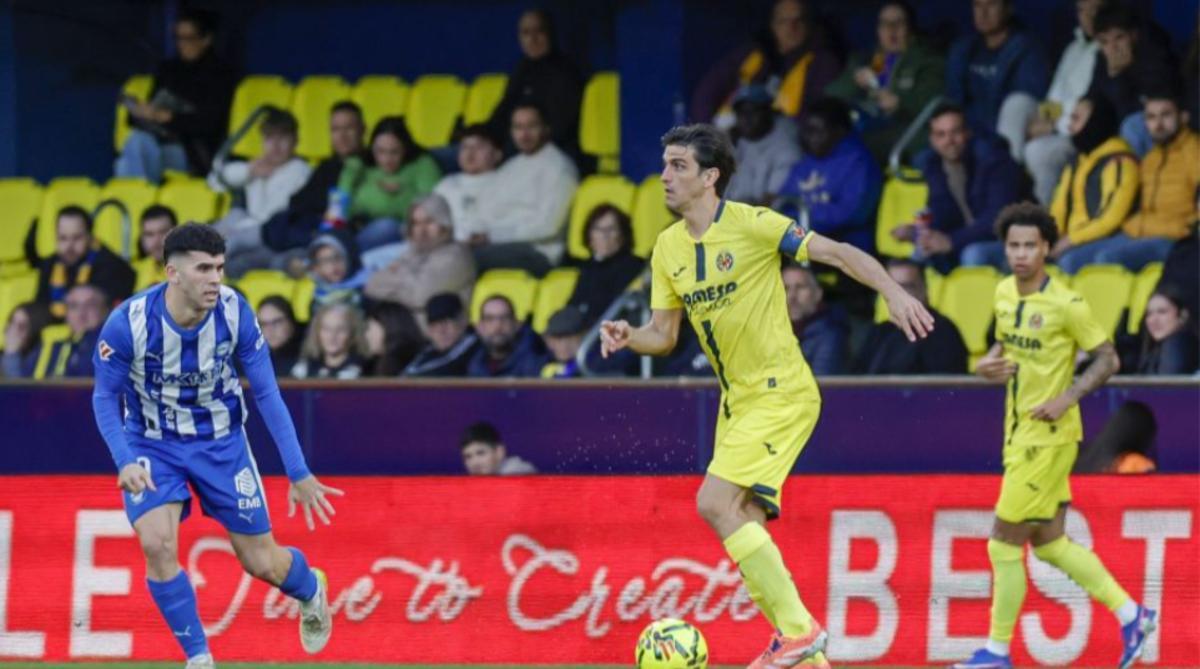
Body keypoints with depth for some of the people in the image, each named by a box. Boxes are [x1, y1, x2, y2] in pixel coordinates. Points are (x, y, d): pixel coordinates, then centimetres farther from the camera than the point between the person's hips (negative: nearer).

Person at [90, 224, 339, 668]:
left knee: (263, 564, 5)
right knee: (157, 544, -24)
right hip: (153, 446, -1)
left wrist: (299, 474, -11)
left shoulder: (234, 312, -21)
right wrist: (125, 462, -27)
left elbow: (266, 393, -10)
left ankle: (312, 591, 43)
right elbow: (105, 397, -11)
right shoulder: (128, 323, -26)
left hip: (221, 440, 1)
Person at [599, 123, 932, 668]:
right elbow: (664, 334, 12)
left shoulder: (751, 225, -13)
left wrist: (893, 291, -30)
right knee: (744, 531, 6)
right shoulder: (668, 248, 8)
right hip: (736, 400, 8)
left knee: (715, 505, -19)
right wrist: (628, 337, -9)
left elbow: (838, 253, -16)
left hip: (781, 393, -8)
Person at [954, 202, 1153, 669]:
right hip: (1019, 435, 8)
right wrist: (987, 364, 0)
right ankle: (1131, 616, 24)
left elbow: (1107, 359, -10)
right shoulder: (1004, 294, 5)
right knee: (1049, 543, 13)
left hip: (1047, 438, -8)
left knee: (1004, 545, -5)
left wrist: (1068, 398, -22)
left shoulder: (1067, 305, -16)